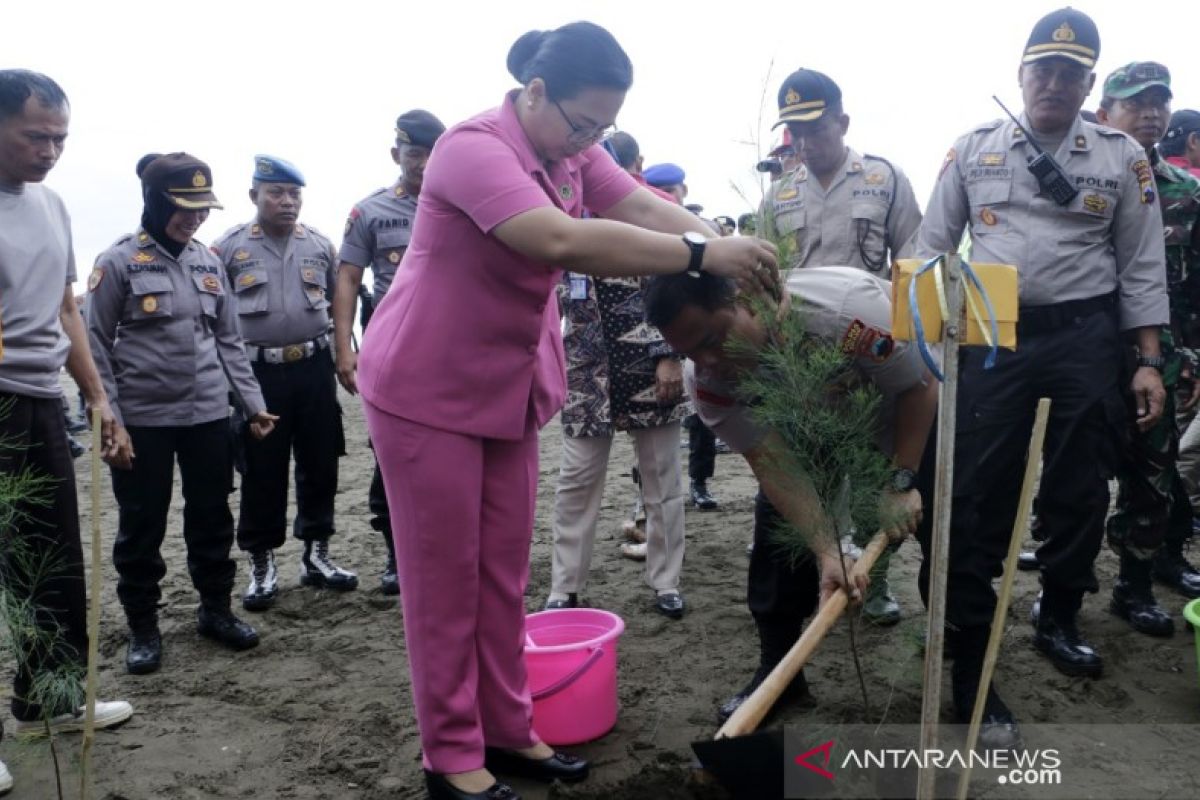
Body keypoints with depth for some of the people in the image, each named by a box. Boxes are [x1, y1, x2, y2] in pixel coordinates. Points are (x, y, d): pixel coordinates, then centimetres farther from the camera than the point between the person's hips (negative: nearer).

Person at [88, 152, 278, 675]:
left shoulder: (209, 261, 7)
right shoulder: (118, 262, -7)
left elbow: (229, 340, 12)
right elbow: (97, 347, -7)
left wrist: (252, 403, 6)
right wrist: (109, 422, -12)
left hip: (209, 416, 4)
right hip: (142, 421, -4)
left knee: (212, 517, 13)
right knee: (141, 527, 7)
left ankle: (215, 611, 29)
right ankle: (143, 628, 22)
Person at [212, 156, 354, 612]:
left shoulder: (320, 245, 8)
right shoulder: (229, 248, 0)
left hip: (314, 368, 3)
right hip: (258, 372, -3)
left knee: (320, 465, 8)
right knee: (262, 473, 4)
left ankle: (316, 556, 23)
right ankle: (262, 566, 18)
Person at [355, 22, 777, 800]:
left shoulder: (574, 154, 2)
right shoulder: (473, 148, -23)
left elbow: (650, 210, -11)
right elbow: (564, 242, -38)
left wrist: (733, 258, -28)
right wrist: (702, 256, -38)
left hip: (509, 389, 8)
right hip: (427, 390, -7)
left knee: (504, 572, 13)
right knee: (445, 577, 2)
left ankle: (506, 731, 26)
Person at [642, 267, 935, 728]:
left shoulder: (841, 308, -42)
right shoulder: (706, 381, -27)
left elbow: (921, 385, -25)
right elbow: (776, 469, -26)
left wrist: (902, 483, -26)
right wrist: (828, 551, -37)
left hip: (911, 413, -3)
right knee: (777, 522, -8)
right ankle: (777, 669, 8)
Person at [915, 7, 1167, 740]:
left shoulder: (1123, 157, 4)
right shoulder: (973, 150, 4)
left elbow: (1142, 267, 4)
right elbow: (933, 248, 5)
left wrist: (1149, 361, -1)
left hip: (1085, 337, 1)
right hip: (993, 337, -1)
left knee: (1080, 488, 10)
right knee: (977, 496, -2)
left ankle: (1060, 618, 33)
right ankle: (970, 663, 9)